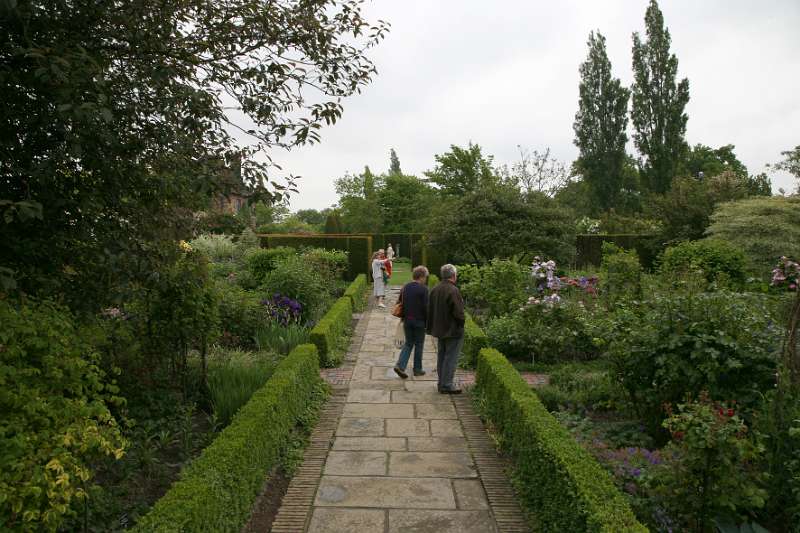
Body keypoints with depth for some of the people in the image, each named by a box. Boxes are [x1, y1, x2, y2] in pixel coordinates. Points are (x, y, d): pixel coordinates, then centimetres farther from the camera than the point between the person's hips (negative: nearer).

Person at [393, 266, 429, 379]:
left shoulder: (405, 287, 5)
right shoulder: (423, 289, -14)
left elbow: (400, 303, 10)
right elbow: (426, 307, -15)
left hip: (407, 321, 5)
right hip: (419, 321, -5)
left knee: (408, 344, 15)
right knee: (419, 344, 9)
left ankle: (400, 365, -1)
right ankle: (417, 369, 18)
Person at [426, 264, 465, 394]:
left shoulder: (435, 289, 5)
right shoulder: (453, 291, -21)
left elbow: (429, 310, 11)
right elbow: (458, 312, -22)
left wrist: (431, 327, 18)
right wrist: (461, 325, -4)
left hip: (439, 330, 8)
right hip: (453, 330, -8)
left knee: (441, 357, 16)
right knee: (451, 358, 1)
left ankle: (442, 383, 25)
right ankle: (447, 385, 5)